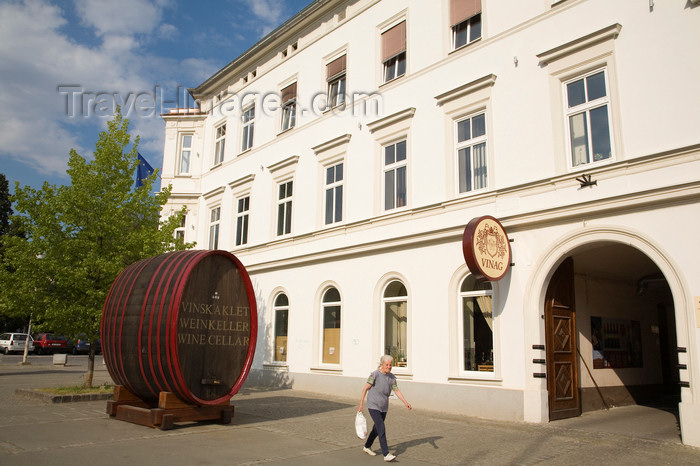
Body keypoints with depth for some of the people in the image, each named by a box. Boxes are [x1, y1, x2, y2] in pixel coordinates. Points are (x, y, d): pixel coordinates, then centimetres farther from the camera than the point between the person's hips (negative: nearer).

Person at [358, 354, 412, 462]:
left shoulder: (392, 377, 3)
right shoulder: (375, 375, -15)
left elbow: (397, 391, 4)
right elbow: (365, 389, -10)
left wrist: (406, 403, -8)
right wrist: (361, 404, -11)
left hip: (383, 407, 7)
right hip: (373, 406, -7)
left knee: (377, 429, 18)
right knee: (381, 429, -15)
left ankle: (367, 447, 39)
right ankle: (386, 454, -14)